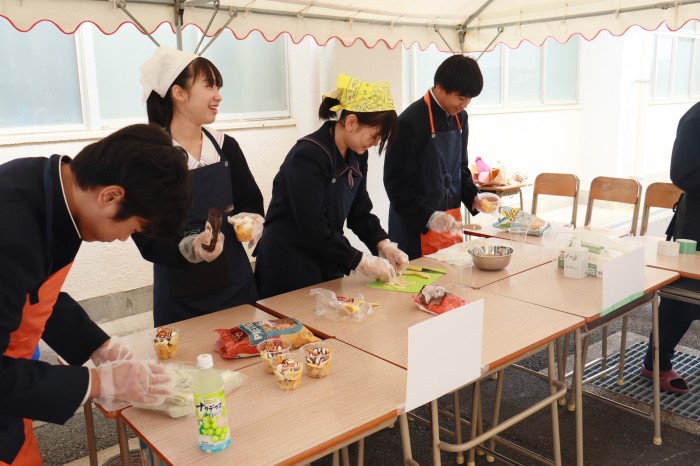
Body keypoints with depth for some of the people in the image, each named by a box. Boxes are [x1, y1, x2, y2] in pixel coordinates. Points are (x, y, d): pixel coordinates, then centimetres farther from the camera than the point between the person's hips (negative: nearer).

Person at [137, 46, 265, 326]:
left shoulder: (225, 146, 3)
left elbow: (251, 202, 9)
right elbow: (147, 240, -14)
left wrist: (250, 220, -13)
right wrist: (189, 247, -31)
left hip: (235, 283, 5)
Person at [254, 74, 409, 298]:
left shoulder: (356, 155, 2)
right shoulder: (309, 155, -23)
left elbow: (359, 211, 8)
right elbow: (313, 228, -25)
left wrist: (383, 244, -8)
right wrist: (362, 261, -21)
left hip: (328, 266, 8)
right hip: (288, 270, -8)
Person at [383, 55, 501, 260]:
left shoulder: (459, 118, 6)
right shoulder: (411, 123, -17)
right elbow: (397, 184, -17)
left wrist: (474, 197, 0)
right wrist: (429, 217, -24)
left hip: (451, 223, 7)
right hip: (417, 228, -7)